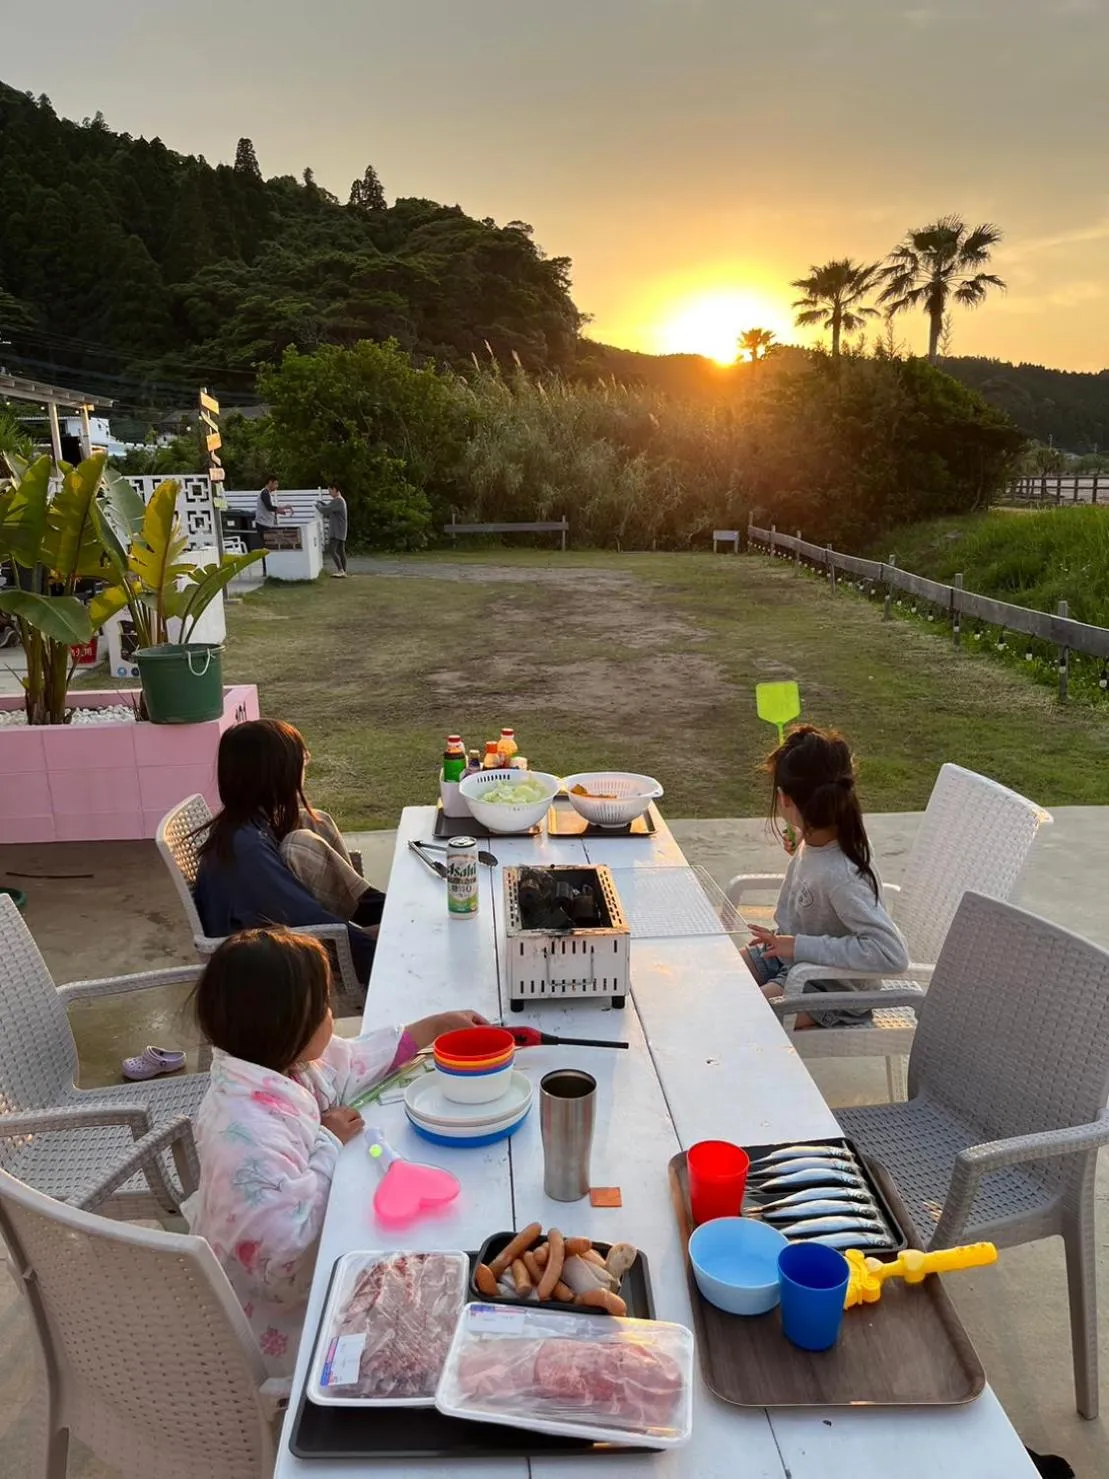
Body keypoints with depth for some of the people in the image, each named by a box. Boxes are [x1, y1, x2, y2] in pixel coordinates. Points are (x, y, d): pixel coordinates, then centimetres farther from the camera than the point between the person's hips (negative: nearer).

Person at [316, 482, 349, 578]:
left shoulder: (337, 501, -15)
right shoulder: (341, 500, 18)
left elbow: (324, 510, -19)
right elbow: (330, 514, 23)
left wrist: (318, 505, 1)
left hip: (336, 532, -10)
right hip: (340, 531, 10)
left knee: (331, 550, -14)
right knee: (341, 551, 8)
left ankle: (340, 570, -17)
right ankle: (343, 572, 7)